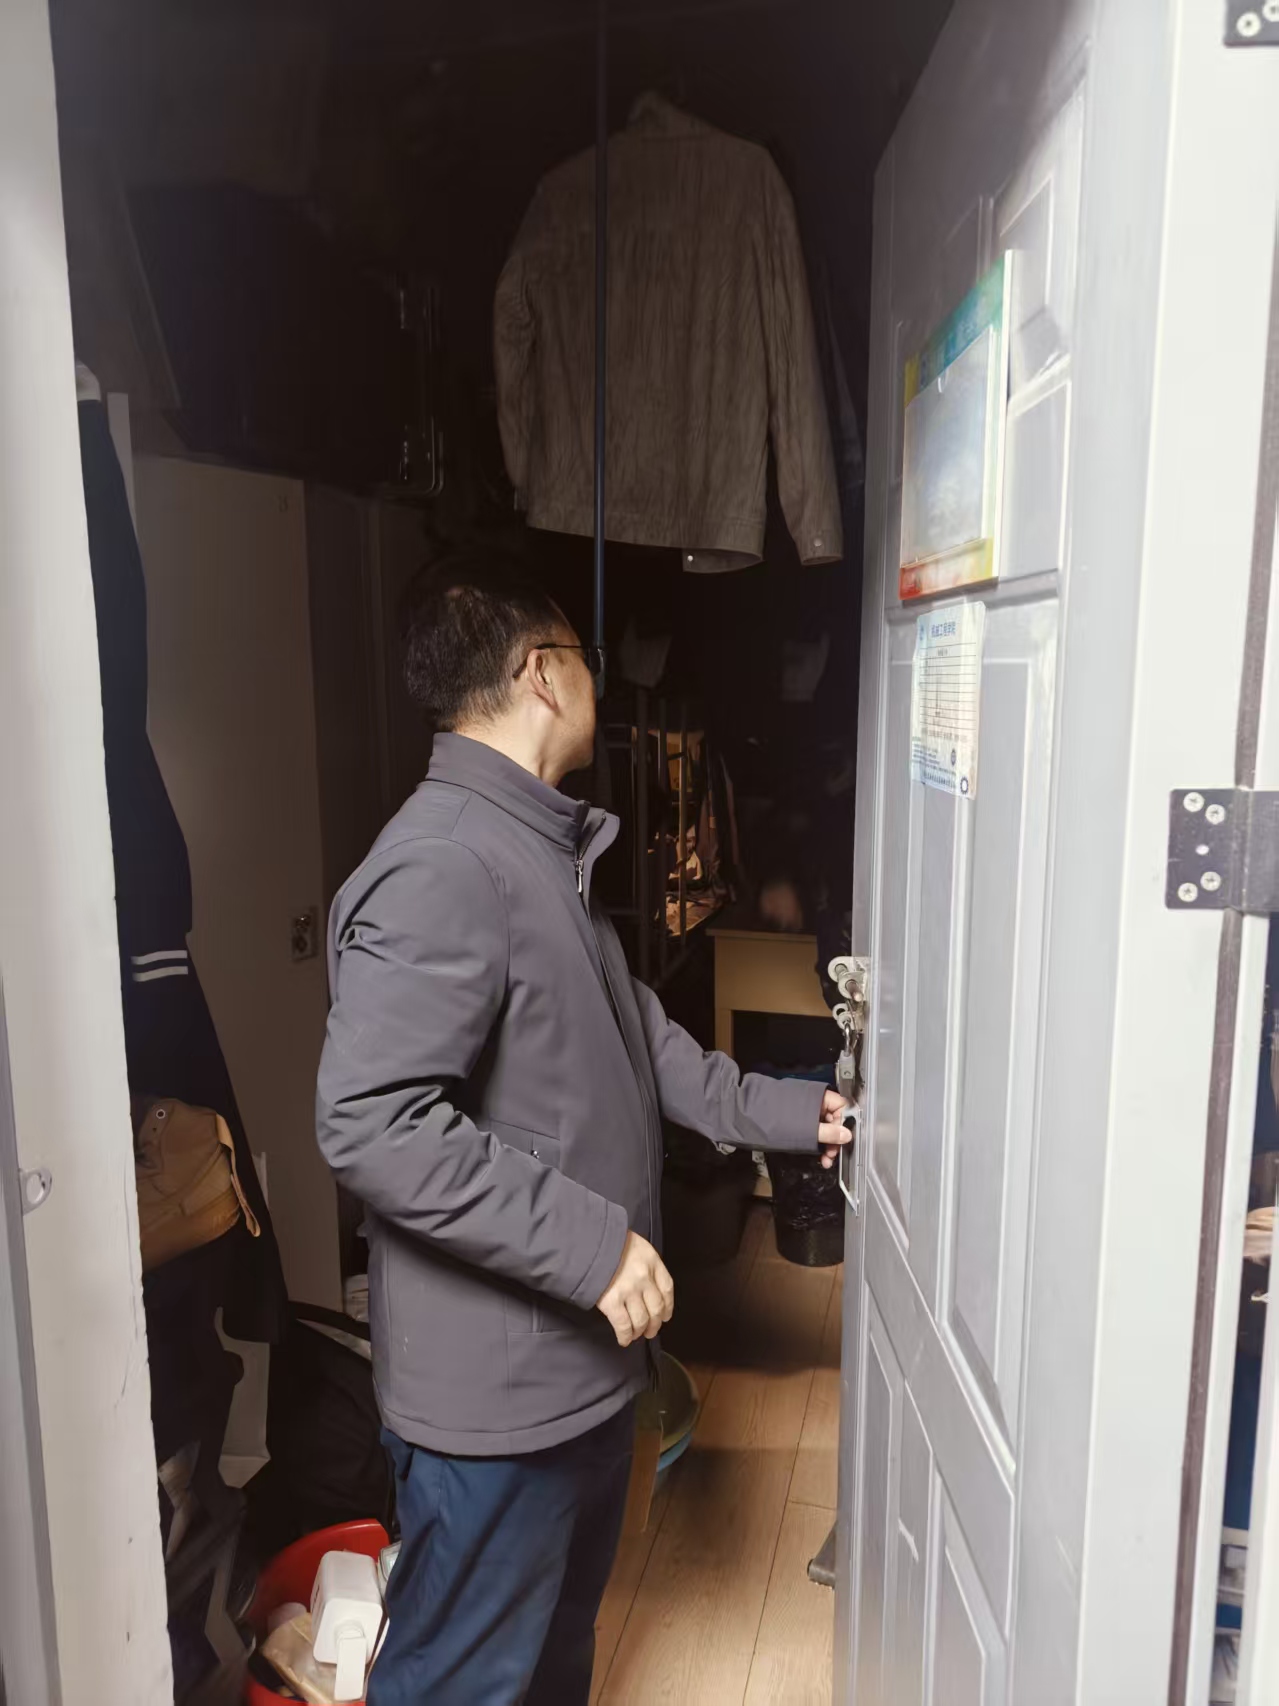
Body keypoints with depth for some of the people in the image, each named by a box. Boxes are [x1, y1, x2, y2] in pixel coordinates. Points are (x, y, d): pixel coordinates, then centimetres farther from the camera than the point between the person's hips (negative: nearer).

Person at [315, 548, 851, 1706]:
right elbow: (373, 1123, -30)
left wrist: (781, 1111, 16)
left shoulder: (546, 850, 9)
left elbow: (630, 1034, 17)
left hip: (585, 1356, 10)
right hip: (494, 1385, -10)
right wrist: (590, 1243, -26)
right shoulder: (442, 865, -25)